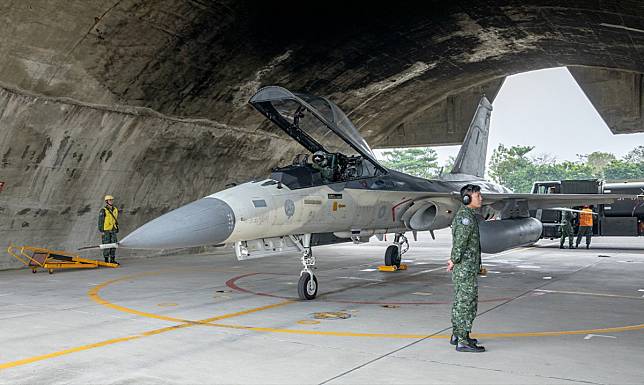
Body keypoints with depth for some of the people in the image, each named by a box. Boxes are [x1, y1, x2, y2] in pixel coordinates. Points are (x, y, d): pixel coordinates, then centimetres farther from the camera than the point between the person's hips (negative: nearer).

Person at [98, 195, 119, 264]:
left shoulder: (115, 210, 10)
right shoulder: (103, 211, -10)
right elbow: (100, 221, -10)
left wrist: (117, 229, 16)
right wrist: (101, 231, -14)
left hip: (113, 230, 6)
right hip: (106, 230, -6)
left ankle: (112, 260, 11)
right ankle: (106, 260, 5)